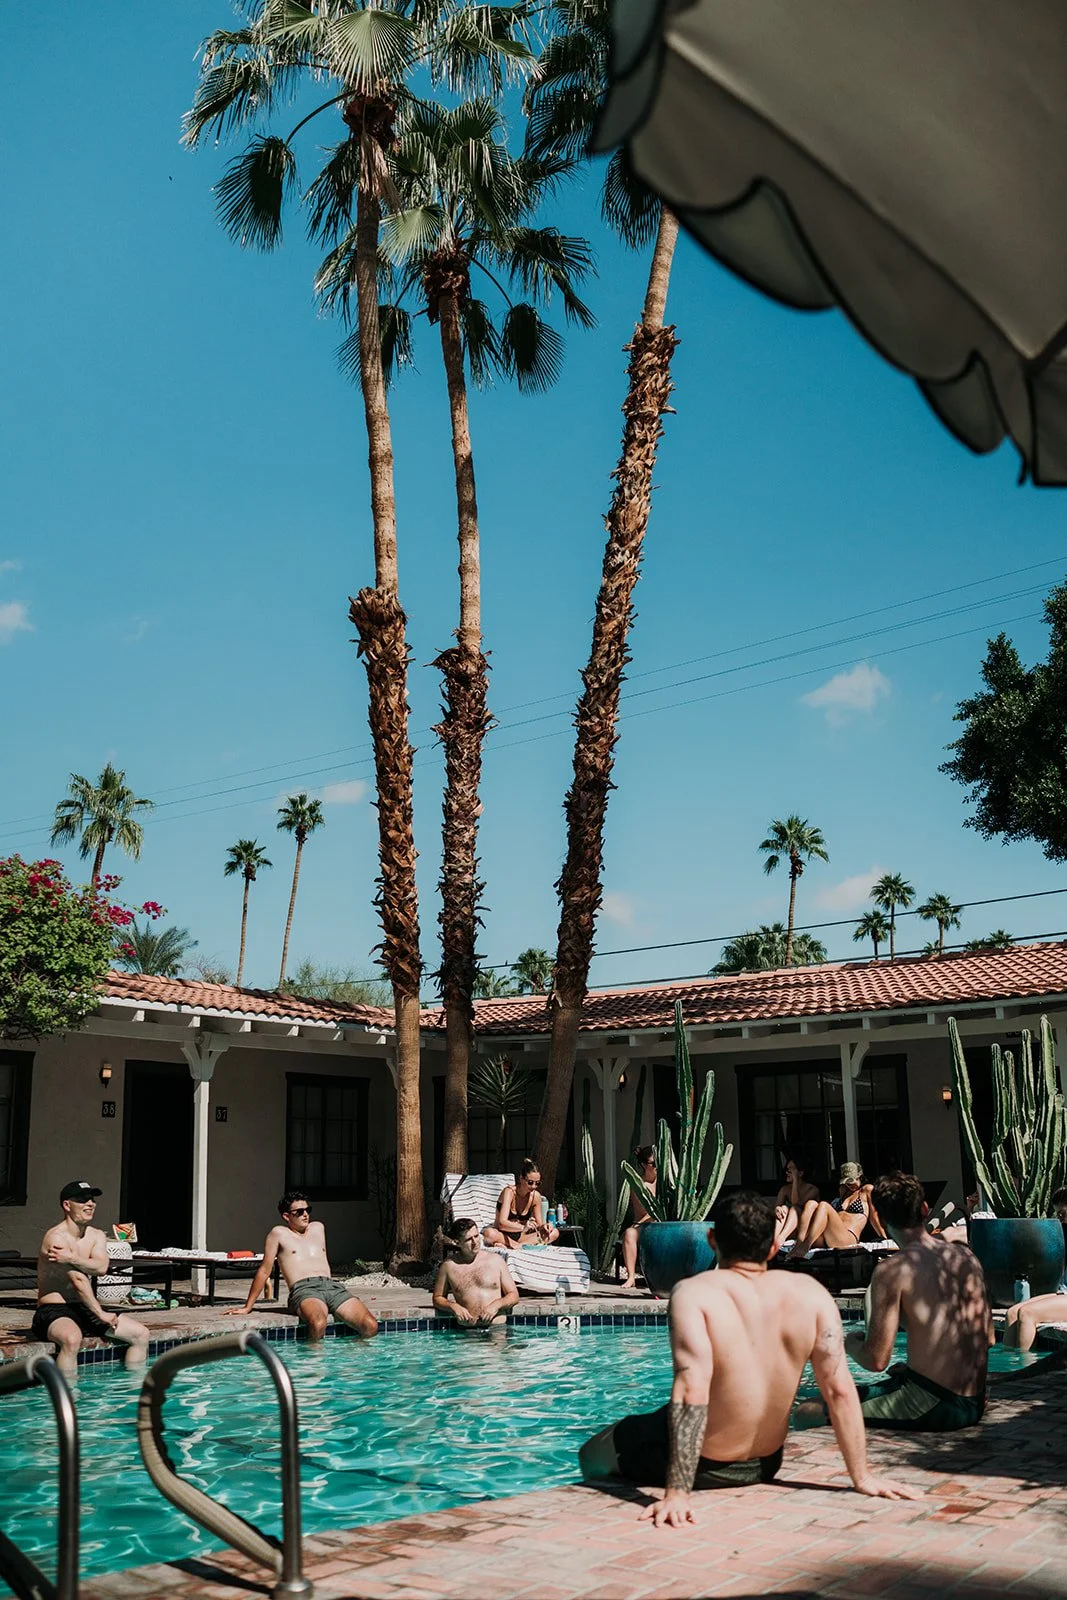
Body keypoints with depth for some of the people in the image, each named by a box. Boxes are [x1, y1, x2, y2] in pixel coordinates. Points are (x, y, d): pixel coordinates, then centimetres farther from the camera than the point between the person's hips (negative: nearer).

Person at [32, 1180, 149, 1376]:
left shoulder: (97, 1236, 9)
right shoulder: (56, 1237, -15)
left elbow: (101, 1267, -13)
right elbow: (78, 1279, -20)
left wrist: (71, 1259, -28)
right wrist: (100, 1314, -20)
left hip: (84, 1309, 8)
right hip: (54, 1310, -8)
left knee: (141, 1334, -2)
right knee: (72, 1338, -41)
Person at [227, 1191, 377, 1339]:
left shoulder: (318, 1228, 29)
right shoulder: (279, 1233, 14)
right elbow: (264, 1270, 13)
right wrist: (247, 1307, 11)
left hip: (333, 1286, 5)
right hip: (304, 1288, -5)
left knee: (371, 1326, -23)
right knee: (318, 1325, -41)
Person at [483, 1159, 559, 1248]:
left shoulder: (536, 1196, -3)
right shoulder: (509, 1192, -17)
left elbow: (539, 1225, 2)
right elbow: (502, 1223, -30)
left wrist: (543, 1227, -23)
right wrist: (523, 1227, -47)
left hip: (521, 1236, 5)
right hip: (502, 1234, -5)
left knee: (555, 1233, -16)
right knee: (489, 1234, -39)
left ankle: (519, 1245, -26)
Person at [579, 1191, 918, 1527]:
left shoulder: (694, 1293, -23)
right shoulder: (810, 1293, -11)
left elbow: (692, 1390, -32)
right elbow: (840, 1390, -9)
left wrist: (677, 1493, -31)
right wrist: (862, 1478, -1)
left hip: (704, 1464, -5)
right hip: (765, 1465, 5)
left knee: (592, 1455, 22)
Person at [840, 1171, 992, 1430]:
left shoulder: (893, 1270, -13)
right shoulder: (966, 1257, 7)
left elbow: (876, 1361, -13)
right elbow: (988, 1338, 16)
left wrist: (851, 1343, 10)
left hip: (934, 1408, -7)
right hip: (975, 1405, 8)